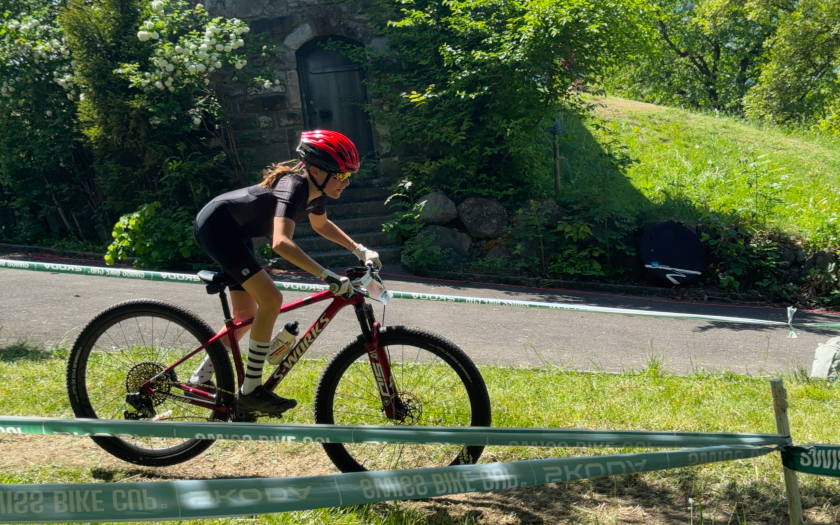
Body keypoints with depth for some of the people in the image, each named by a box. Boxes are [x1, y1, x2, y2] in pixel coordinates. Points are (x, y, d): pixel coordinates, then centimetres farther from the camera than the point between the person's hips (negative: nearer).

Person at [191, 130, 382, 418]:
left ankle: (201, 379, 29)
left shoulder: (314, 188, -4)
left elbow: (321, 224, 18)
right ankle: (251, 391, -11)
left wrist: (359, 249, 8)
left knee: (246, 314, 12)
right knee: (270, 300, -20)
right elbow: (281, 243, -45)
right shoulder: (294, 187, -30)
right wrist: (327, 276, -48)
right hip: (215, 224, -10)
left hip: (234, 232, 10)